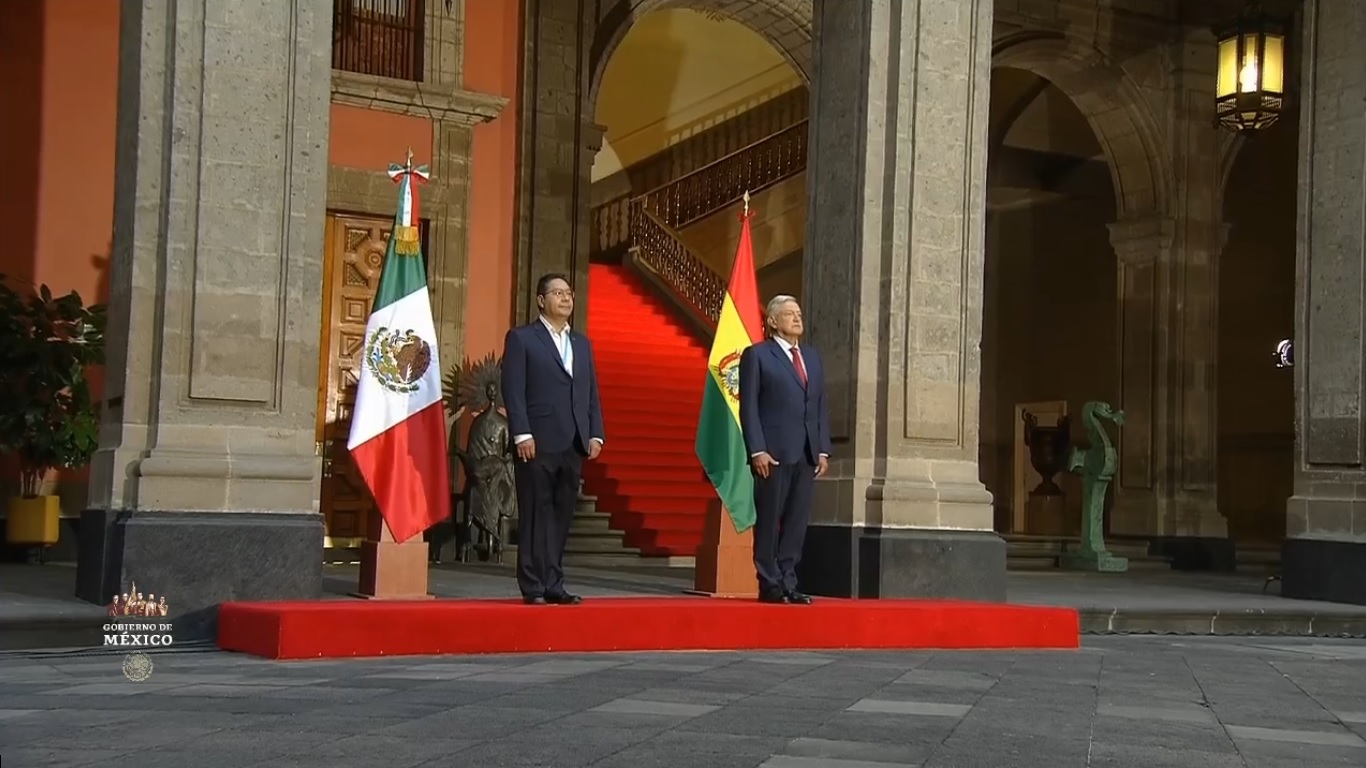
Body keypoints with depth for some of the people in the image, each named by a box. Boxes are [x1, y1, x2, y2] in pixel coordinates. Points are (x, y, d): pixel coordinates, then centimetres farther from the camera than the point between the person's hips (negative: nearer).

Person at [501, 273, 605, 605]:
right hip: (538, 443, -5)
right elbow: (513, 389, -6)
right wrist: (522, 434, -14)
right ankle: (533, 587, 2)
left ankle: (554, 585, 11)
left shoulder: (582, 343, 19)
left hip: (573, 445, 6)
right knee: (536, 516, -2)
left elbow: (592, 393, 17)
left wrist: (595, 435, 6)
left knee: (562, 516, 6)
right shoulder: (521, 338, 1)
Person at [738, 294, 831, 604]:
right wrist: (757, 450, -14)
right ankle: (770, 585, 4)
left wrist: (823, 450, 7)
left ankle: (787, 583, 11)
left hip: (806, 454, 6)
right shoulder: (756, 355, 1)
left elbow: (821, 407, 16)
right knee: (769, 521, -1)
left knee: (798, 521, 5)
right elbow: (749, 407, -5)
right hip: (773, 452, -6)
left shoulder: (812, 357, 19)